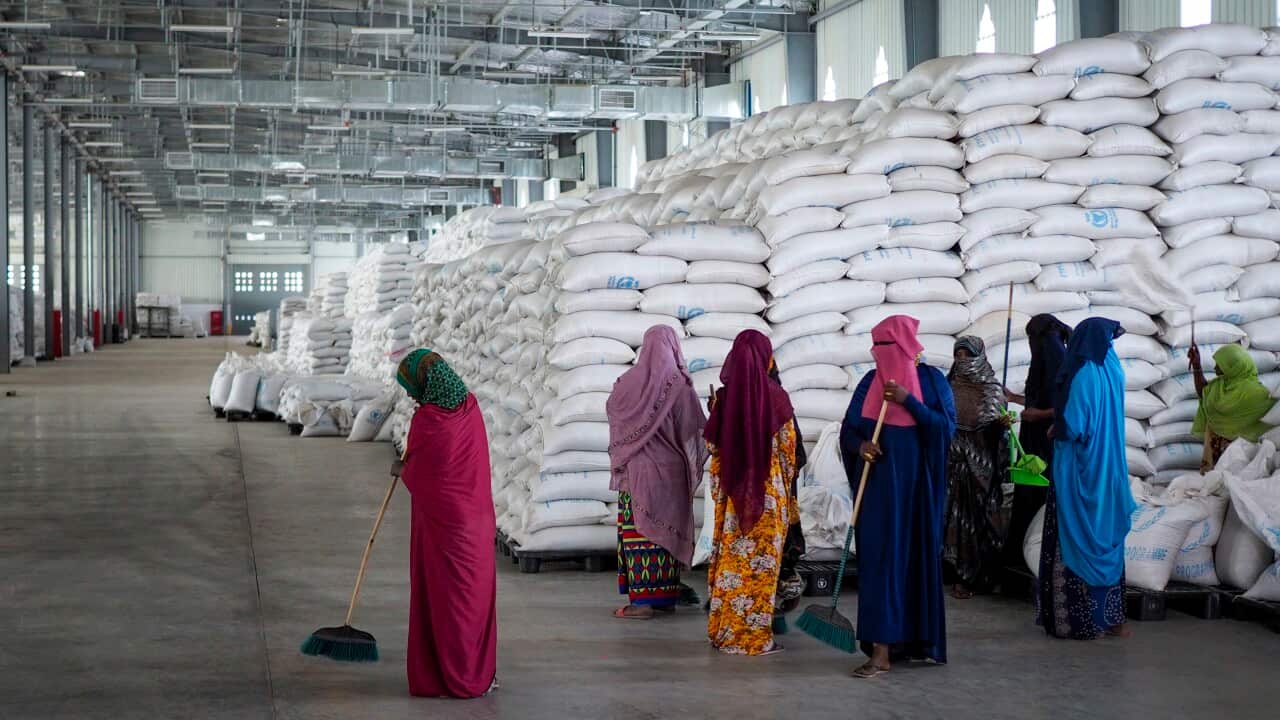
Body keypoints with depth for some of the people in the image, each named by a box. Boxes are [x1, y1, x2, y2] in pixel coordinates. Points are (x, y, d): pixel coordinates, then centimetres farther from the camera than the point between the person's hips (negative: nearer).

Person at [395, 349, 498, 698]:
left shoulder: (426, 420, -16)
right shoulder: (470, 407, 2)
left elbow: (414, 476, -5)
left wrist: (402, 470, 15)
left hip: (441, 520, -5)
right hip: (477, 519, 5)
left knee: (442, 595, 4)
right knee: (477, 591, 12)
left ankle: (448, 679, 10)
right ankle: (481, 673, 19)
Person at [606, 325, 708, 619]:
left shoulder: (630, 381, -6)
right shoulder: (681, 385, -7)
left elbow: (612, 409, 13)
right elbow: (698, 429, -3)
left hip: (638, 469, -1)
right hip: (672, 471, 1)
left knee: (639, 530, -1)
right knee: (667, 529, 11)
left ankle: (641, 600, -7)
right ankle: (667, 595, 16)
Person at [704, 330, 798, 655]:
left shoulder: (724, 397, -3)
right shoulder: (776, 396, -9)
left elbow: (712, 444, 4)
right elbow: (788, 448, -3)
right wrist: (785, 481, 13)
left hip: (732, 490, 3)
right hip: (768, 491, -3)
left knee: (730, 560, 12)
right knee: (761, 563, 2)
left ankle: (724, 630, 18)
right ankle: (755, 636, 4)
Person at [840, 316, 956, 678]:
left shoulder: (931, 380, -1)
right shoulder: (870, 382, 6)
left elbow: (947, 427, -9)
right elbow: (848, 428, 7)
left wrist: (909, 401, -18)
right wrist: (860, 445, -14)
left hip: (915, 485, -2)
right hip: (878, 484, 2)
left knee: (916, 557, 1)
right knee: (880, 557, -1)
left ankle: (915, 639, 9)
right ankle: (882, 648, 2)